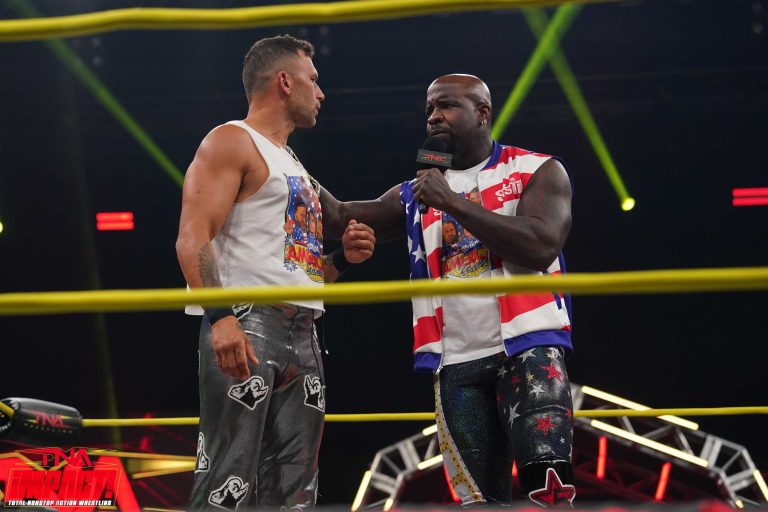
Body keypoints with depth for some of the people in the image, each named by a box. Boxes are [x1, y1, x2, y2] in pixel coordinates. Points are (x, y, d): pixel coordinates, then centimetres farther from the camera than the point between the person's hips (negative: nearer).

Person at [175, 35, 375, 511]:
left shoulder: (294, 166, 27)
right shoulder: (233, 142, 1)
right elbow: (193, 239, -13)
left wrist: (343, 257, 11)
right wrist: (220, 317, -27)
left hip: (304, 334, 9)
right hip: (247, 325, -9)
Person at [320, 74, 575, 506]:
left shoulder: (537, 171, 3)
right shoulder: (417, 194, 17)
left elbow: (541, 246, -14)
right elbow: (340, 218, 17)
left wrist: (452, 202, -12)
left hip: (528, 347, -4)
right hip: (457, 364, 5)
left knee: (548, 487, -20)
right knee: (479, 499, 1)